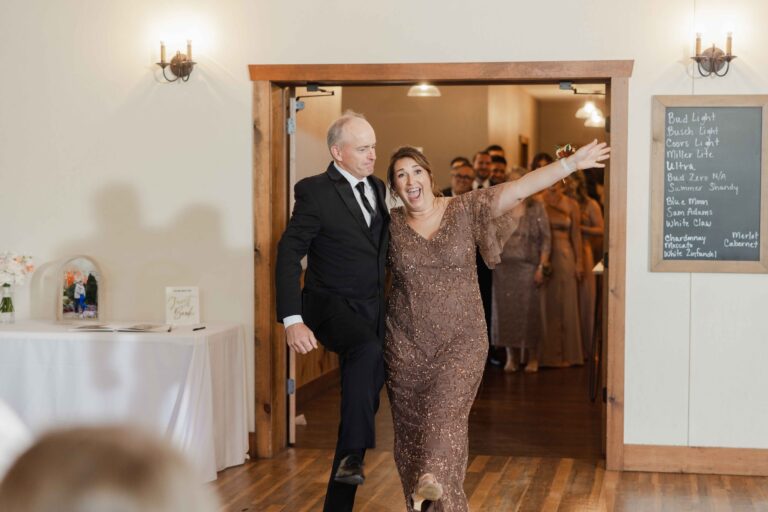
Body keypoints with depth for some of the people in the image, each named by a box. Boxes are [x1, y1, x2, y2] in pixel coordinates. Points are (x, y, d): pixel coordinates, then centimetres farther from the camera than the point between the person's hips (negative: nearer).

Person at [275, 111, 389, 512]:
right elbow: (289, 254, -15)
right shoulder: (315, 191, -10)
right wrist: (292, 320, -24)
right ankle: (352, 456, -37)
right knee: (367, 349, -37)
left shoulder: (378, 189, 10)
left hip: (372, 311, 7)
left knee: (364, 400, 7)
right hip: (331, 307, -7)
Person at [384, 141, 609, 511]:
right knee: (410, 424, 4)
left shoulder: (465, 210, -1)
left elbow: (516, 190, -8)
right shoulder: (390, 225, 4)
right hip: (406, 342, 2)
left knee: (446, 411, -21)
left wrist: (572, 163, -15)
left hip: (461, 340, -2)